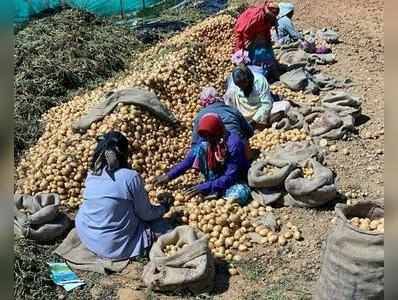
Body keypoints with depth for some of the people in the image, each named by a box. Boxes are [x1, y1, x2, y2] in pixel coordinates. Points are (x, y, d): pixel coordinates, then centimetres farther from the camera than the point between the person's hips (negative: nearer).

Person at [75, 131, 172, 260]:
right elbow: (146, 214, -7)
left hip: (87, 239, 6)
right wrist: (163, 208, 14)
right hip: (117, 246, -5)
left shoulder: (91, 175, -2)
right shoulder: (131, 177, -19)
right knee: (159, 224, 13)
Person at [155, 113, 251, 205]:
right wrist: (169, 176, -17)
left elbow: (230, 177, -31)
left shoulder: (234, 144, -31)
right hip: (219, 174, 4)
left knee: (241, 194, -40)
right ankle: (213, 185, -11)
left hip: (235, 179, -4)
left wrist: (205, 188, -36)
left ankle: (215, 191, -12)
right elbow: (189, 159, -9)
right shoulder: (205, 139, -14)